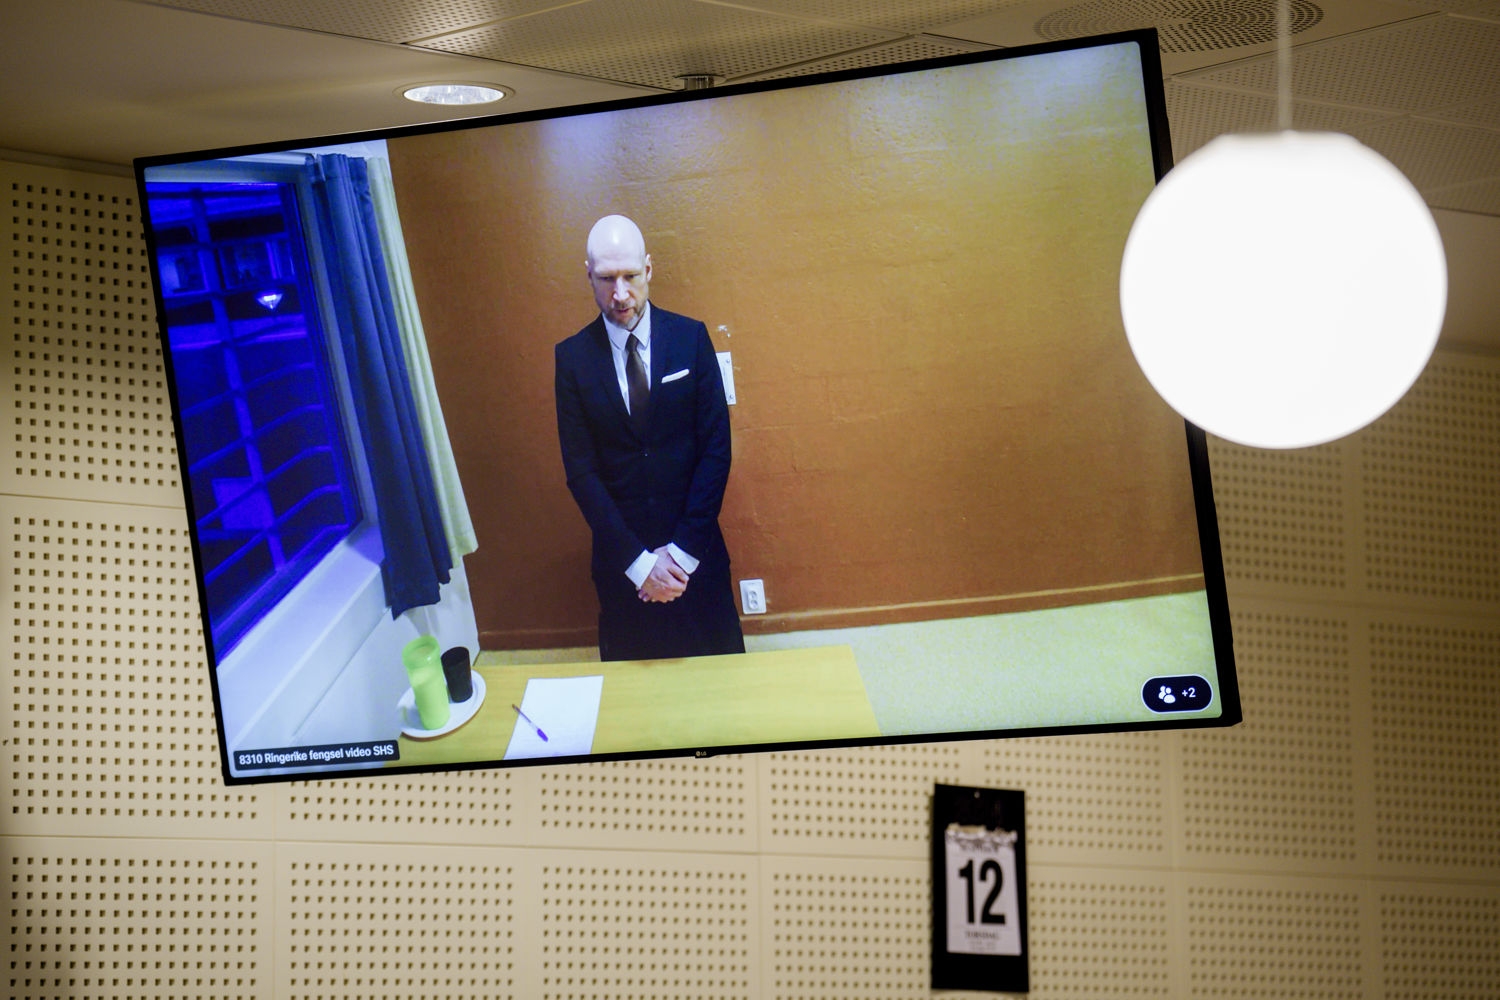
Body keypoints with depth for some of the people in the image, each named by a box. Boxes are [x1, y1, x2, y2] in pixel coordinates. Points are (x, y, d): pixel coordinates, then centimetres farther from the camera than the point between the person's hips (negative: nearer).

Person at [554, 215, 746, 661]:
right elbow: (581, 471, -5)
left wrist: (684, 550, -12)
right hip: (621, 554, 0)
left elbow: (716, 448, -5)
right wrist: (638, 560, -13)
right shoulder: (573, 357, -3)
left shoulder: (691, 339, -3)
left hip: (695, 549, 0)